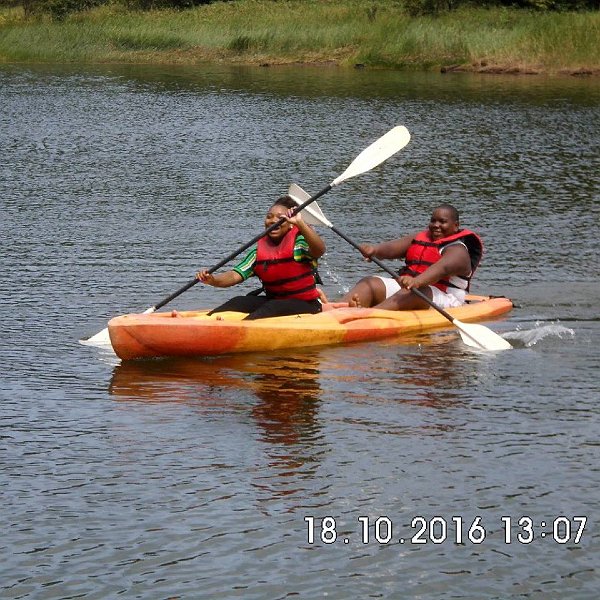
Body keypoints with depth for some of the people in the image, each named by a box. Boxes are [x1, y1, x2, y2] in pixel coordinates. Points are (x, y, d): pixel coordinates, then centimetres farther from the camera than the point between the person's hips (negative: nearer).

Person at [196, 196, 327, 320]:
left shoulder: (299, 242, -9)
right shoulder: (259, 252, 5)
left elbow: (319, 250, -32)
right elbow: (235, 275, -6)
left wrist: (300, 223, -44)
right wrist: (212, 280, -27)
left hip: (305, 304, -5)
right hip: (273, 300, 5)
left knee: (273, 307, -33)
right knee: (240, 302, -15)